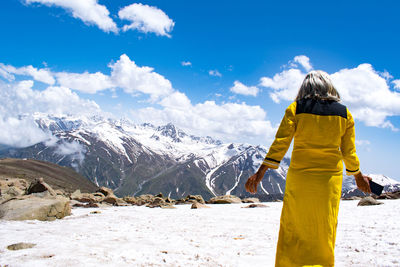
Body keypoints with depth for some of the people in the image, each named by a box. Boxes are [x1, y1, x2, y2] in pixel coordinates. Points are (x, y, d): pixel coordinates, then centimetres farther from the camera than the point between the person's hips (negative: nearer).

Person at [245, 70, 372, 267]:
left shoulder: (295, 109, -3)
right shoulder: (344, 113, 3)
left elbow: (279, 144, -10)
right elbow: (349, 152, 7)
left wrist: (260, 173, -8)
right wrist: (358, 177, 23)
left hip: (299, 177, -1)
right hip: (330, 178, 2)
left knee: (292, 230, 8)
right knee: (324, 232, 13)